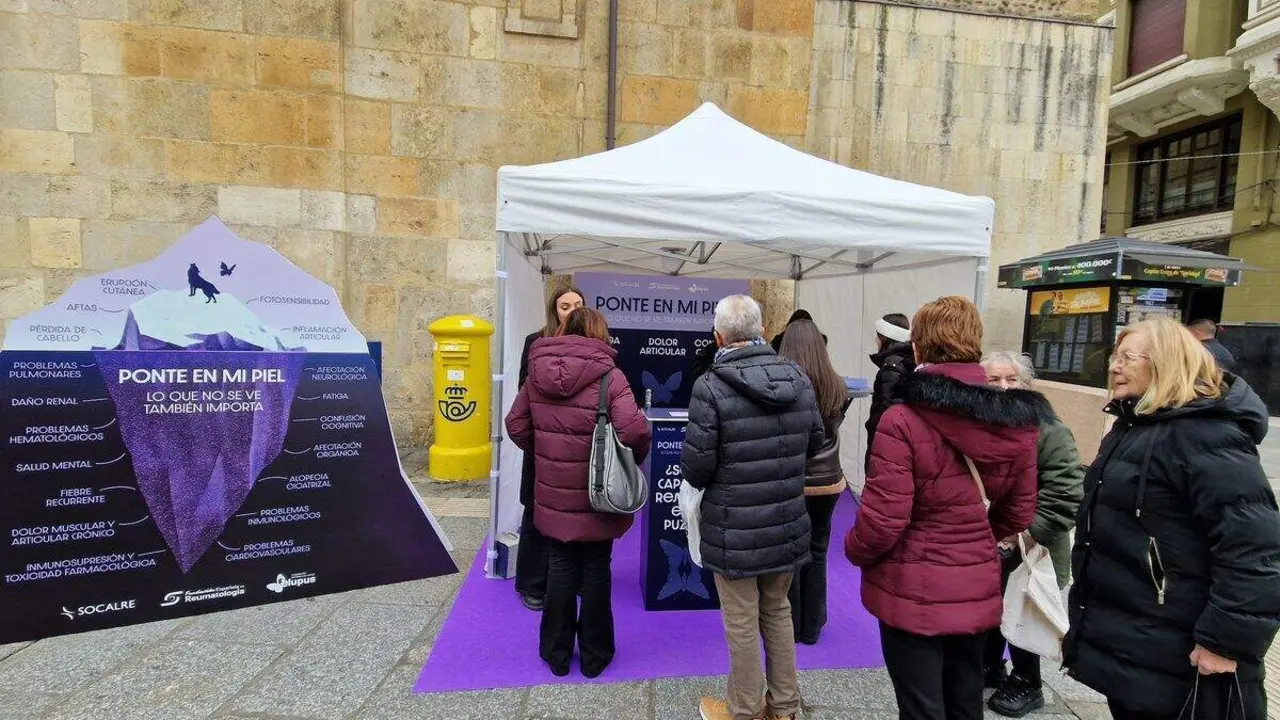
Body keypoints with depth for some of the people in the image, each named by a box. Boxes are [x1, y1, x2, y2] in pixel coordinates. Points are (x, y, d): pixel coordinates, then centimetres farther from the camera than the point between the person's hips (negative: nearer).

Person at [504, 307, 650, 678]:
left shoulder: (537, 373, -1)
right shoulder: (608, 375, -15)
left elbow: (516, 425, 4)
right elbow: (634, 430, -25)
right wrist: (634, 459, -6)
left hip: (552, 494, 3)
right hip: (597, 495, -3)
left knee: (559, 568, 17)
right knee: (595, 571, 14)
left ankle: (557, 653, 32)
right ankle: (594, 656, 29)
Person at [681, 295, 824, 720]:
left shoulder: (711, 388, -20)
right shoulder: (799, 379, -2)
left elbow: (696, 466, -18)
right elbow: (814, 444, 8)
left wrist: (699, 479, 5)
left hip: (734, 529, -5)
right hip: (788, 523, 6)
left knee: (742, 623, 12)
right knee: (777, 611, 23)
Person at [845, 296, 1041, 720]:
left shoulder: (902, 421, -22)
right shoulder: (1017, 421, -3)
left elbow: (883, 520, -19)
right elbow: (1019, 513, 8)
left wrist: (855, 552, 1)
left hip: (913, 592, -5)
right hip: (978, 589, 6)